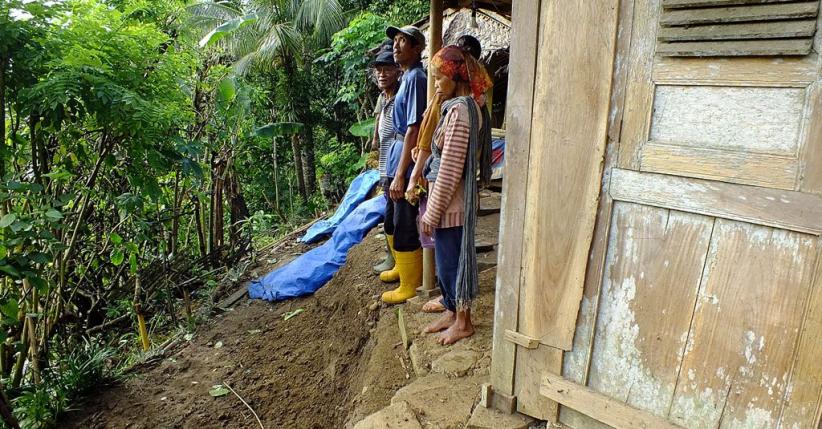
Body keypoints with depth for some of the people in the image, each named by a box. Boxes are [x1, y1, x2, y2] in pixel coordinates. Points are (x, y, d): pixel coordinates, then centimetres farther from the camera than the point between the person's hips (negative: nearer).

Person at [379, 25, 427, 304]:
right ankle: (402, 267, 42)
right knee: (392, 220, 22)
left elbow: (414, 129, -22)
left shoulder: (416, 78, -17)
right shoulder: (407, 77, 13)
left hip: (407, 158, -10)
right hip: (398, 150, 10)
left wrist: (400, 174, -23)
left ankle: (410, 286, 16)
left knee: (405, 225, 1)